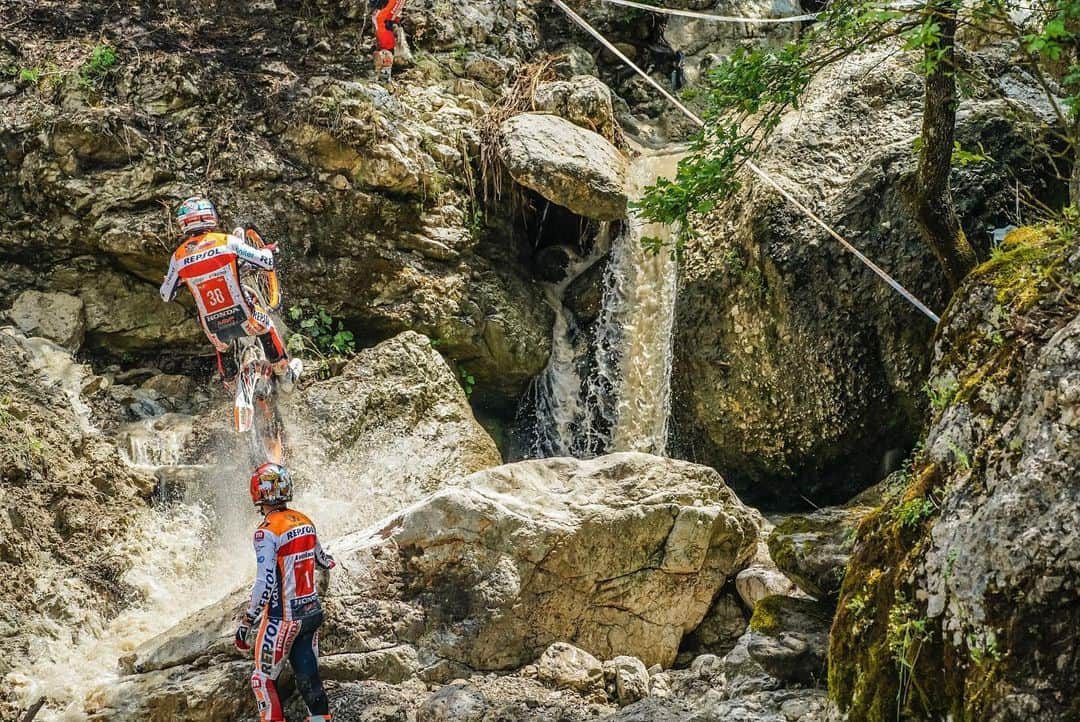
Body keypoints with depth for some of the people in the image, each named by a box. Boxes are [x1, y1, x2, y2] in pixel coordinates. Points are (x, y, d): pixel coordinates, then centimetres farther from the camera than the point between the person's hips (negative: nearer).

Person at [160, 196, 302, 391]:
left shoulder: (179, 257, -2)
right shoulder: (227, 242, -10)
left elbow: (166, 295, 11)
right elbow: (267, 262, -8)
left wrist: (171, 277, 32)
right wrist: (268, 250, 15)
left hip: (214, 329, 2)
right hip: (243, 318, -2)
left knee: (221, 349, 35)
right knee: (266, 326, 31)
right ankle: (285, 375, 40)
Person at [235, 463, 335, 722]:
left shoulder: (267, 532, -18)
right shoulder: (304, 521, 4)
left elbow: (265, 584, -21)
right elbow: (319, 556, 23)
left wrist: (246, 623, -15)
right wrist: (328, 562, 48)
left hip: (282, 618, -7)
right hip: (312, 613, 7)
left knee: (264, 680, 6)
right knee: (308, 675, 10)